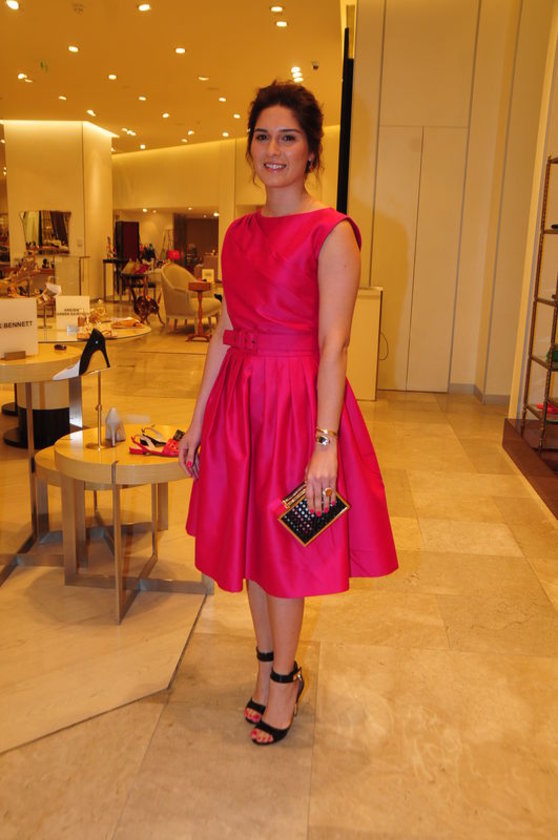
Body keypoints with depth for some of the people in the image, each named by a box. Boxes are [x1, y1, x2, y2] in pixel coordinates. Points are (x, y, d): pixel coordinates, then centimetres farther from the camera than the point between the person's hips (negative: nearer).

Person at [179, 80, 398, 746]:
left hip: (298, 402, -6)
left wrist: (324, 443, -21)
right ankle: (269, 667, 36)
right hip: (240, 398, 7)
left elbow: (333, 345, -15)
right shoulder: (239, 233, 10)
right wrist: (198, 420, 11)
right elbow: (224, 332, 11)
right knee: (248, 541, 15)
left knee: (281, 548, 6)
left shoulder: (331, 234, -10)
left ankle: (282, 679, 29)